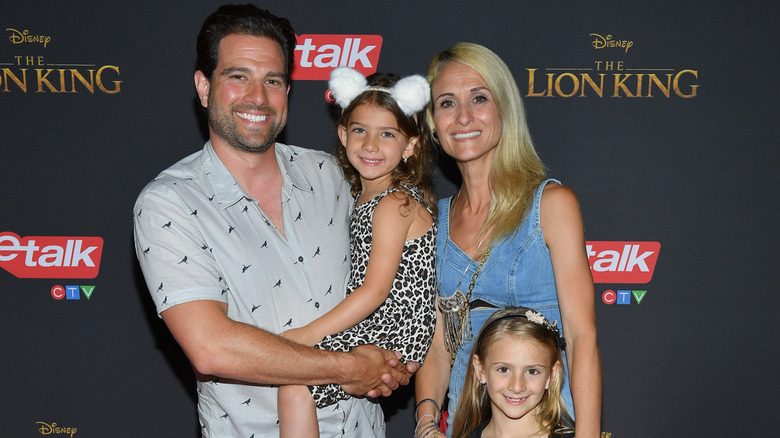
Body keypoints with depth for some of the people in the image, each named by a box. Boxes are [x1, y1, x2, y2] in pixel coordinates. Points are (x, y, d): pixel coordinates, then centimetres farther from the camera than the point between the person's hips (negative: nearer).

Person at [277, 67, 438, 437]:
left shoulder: (395, 204, -16)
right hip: (371, 327, 10)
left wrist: (308, 334, -19)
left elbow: (376, 289, -20)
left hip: (394, 337, -10)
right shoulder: (363, 197, 11)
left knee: (295, 387, -18)